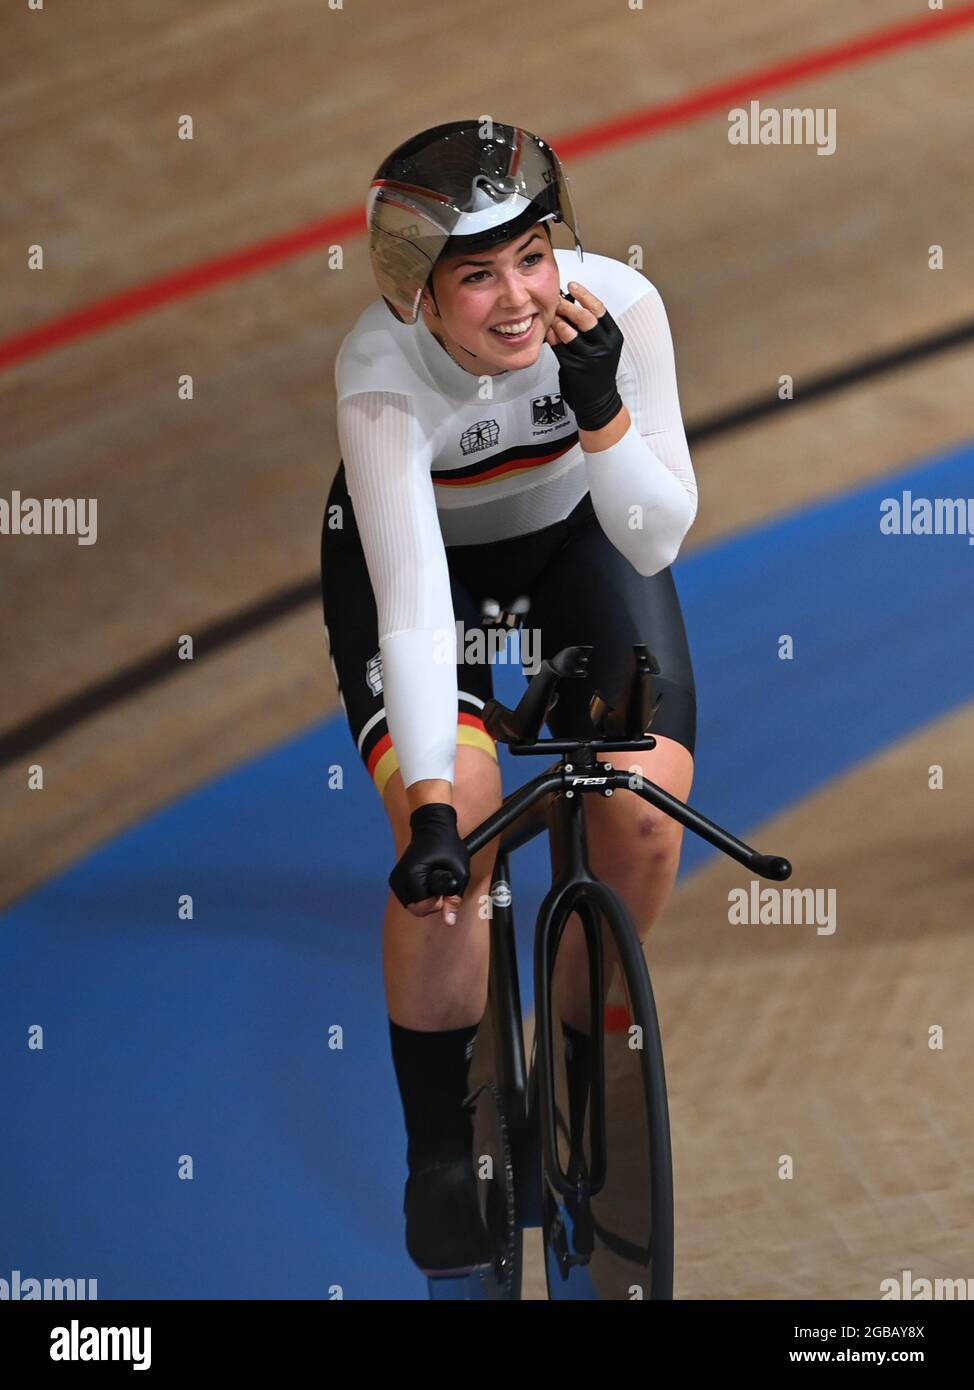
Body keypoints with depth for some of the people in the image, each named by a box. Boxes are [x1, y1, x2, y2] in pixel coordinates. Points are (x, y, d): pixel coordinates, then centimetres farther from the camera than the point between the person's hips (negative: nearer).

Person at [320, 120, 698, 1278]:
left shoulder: (618, 305, -31)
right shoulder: (380, 370, -36)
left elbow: (658, 541, -27)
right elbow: (411, 605, -41)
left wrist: (600, 409, -44)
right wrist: (429, 808, -50)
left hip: (576, 530, 2)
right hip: (416, 540, -2)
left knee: (645, 814, -16)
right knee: (456, 825, -23)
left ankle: (583, 1074, 13)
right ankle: (440, 1149, -3)